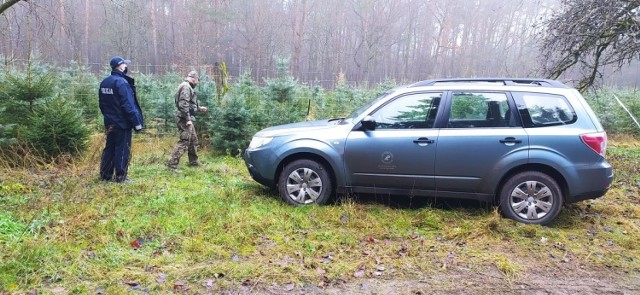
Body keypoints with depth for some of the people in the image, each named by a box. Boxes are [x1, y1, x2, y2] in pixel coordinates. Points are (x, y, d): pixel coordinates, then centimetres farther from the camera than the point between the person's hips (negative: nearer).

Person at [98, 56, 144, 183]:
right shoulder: (121, 82, -17)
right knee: (122, 149, -1)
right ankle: (120, 177, 2)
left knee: (109, 148, 14)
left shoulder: (104, 82, 10)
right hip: (122, 123, -8)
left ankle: (105, 175, 19)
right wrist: (137, 122, -18)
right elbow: (128, 105, -21)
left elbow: (102, 104, 16)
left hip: (110, 123, 8)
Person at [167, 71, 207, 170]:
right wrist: (188, 119, -25)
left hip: (187, 118, 11)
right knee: (184, 141, -12)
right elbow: (183, 104, -23)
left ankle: (193, 161, 31)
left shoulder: (187, 87, 18)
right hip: (185, 119, -11)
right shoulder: (186, 86, -14)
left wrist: (199, 108, 34)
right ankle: (172, 164, -12)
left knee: (193, 140, 19)